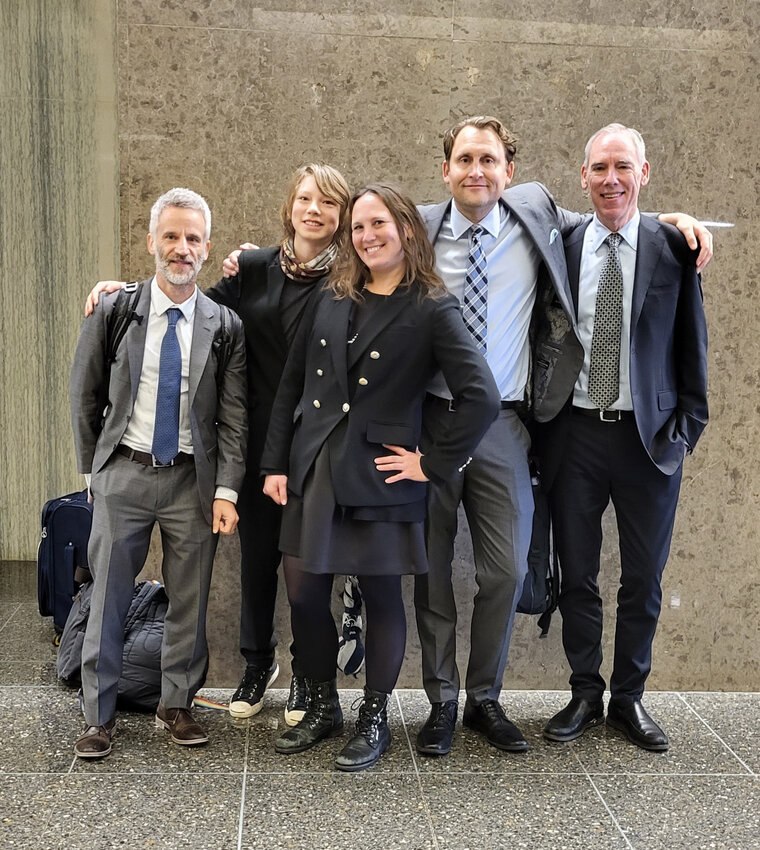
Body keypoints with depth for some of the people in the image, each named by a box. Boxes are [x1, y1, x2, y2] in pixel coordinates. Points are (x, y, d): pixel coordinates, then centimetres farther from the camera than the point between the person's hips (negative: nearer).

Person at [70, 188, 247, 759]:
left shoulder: (225, 326, 0)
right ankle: (99, 715, 19)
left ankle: (177, 705, 26)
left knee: (189, 601, 8)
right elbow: (85, 398, 7)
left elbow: (234, 417, -1)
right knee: (108, 598, 4)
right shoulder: (113, 312, 0)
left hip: (194, 480, 1)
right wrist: (94, 471, 8)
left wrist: (226, 490, -8)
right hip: (124, 475, 0)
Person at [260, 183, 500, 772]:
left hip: (379, 477, -4)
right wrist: (275, 463, 8)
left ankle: (375, 720, 26)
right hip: (313, 471, 5)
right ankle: (324, 707, 29)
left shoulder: (432, 310, -6)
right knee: (303, 594, 7)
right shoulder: (332, 299, 9)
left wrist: (434, 465, -13)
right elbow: (292, 385, 12)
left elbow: (482, 397, -15)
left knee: (382, 597, 7)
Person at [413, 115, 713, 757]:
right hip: (430, 420, -1)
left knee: (507, 570, 3)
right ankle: (442, 701, 24)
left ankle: (485, 698, 24)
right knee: (432, 568, 7)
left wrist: (670, 218, 9)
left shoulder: (534, 211, 4)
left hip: (501, 424, 1)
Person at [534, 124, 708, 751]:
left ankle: (629, 699, 28)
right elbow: (541, 341, 7)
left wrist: (688, 423, 0)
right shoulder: (560, 246, 2)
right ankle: (585, 695, 27)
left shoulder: (673, 246, 0)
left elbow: (692, 343, 4)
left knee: (644, 579, 10)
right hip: (576, 434, 1)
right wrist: (541, 418, 1)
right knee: (577, 575, 10)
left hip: (650, 436, 0)